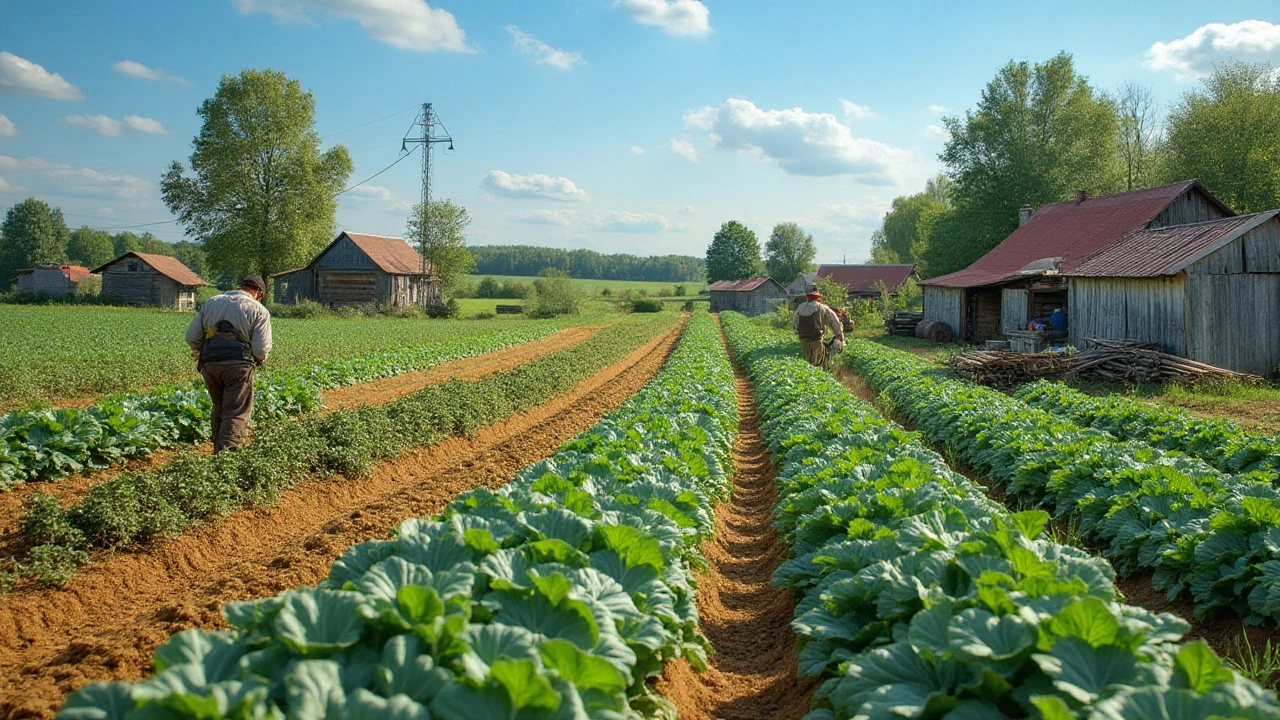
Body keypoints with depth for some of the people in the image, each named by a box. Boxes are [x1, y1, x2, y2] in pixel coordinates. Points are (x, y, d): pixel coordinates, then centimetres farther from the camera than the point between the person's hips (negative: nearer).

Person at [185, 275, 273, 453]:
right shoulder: (259, 310, 4)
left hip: (209, 364, 5)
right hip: (238, 365, -5)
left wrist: (201, 357, 29)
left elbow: (192, 337, 13)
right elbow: (261, 349, -5)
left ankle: (218, 453, 24)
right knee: (236, 415, -1)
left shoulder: (211, 302, 17)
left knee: (219, 411, 19)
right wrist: (259, 360, 17)